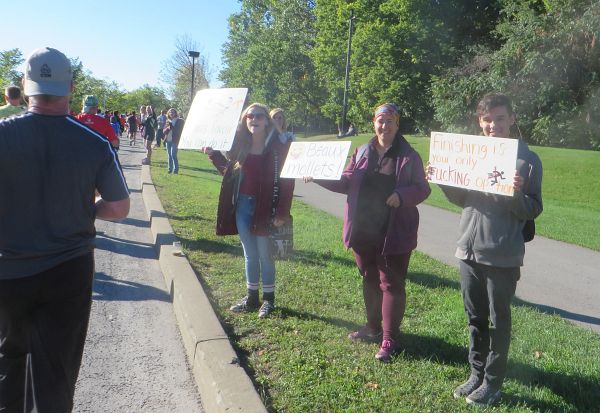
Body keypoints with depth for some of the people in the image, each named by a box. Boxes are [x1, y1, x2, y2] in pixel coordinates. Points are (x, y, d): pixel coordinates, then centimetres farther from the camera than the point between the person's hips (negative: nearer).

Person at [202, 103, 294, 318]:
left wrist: (282, 212, -16)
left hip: (264, 208, -5)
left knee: (264, 255, 6)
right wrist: (213, 154, 7)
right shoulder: (240, 145, 5)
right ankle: (251, 297, 29)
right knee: (249, 254, 15)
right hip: (242, 205, 5)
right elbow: (228, 171, 16)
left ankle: (269, 299, 23)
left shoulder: (278, 147, -11)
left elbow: (287, 180, -12)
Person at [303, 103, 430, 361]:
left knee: (391, 284, 1)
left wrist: (402, 195, -24)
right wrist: (318, 178, -2)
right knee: (369, 280, 17)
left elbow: (422, 189, -4)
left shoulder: (409, 156, -3)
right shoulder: (362, 152, 9)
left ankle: (389, 340, 10)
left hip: (393, 233, -5)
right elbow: (346, 183, 10)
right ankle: (373, 327, 35)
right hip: (362, 230, 5)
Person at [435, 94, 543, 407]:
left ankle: (493, 382, 23)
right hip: (468, 251, 5)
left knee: (498, 322, 9)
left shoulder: (528, 160, -7)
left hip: (503, 256, -5)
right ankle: (476, 373, 31)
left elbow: (533, 211, -7)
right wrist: (443, 181, -3)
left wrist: (518, 193, -26)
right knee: (475, 319, 16)